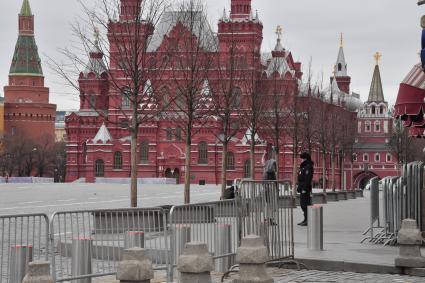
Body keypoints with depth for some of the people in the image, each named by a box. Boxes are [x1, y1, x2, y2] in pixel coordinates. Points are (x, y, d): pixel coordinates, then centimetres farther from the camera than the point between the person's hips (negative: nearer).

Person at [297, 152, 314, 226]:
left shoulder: (308, 167, -14)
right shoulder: (303, 167, 18)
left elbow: (307, 179, -21)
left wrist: (304, 188, -24)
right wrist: (299, 187, 21)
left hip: (306, 188, -11)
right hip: (303, 188, 11)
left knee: (305, 204, -10)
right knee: (302, 203, 14)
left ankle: (308, 220, -9)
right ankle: (306, 219, 20)